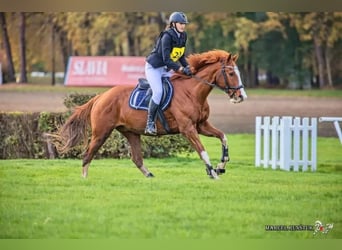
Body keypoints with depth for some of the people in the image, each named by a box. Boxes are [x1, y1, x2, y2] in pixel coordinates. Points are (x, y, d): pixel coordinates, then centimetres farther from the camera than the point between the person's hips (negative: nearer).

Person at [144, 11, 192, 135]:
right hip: (153, 67, -9)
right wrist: (181, 69, -32)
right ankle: (150, 123, -20)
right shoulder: (167, 37, -22)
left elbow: (181, 56, 11)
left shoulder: (183, 36, 2)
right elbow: (166, 59, -28)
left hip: (166, 69, 9)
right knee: (158, 92, -24)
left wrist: (188, 67, -5)